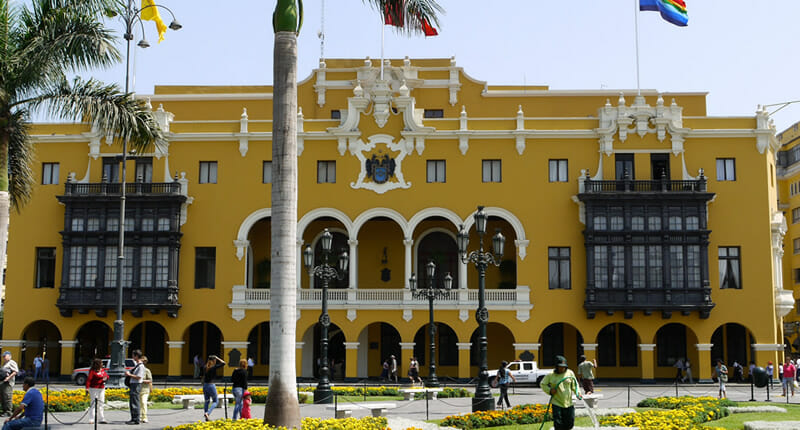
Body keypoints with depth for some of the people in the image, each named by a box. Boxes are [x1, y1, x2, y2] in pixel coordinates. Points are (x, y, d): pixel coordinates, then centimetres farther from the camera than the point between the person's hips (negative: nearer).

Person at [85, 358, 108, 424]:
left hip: (102, 389, 8)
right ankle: (91, 420, -2)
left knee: (101, 404, 11)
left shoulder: (102, 370, 10)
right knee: (93, 404, -5)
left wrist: (106, 378, -2)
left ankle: (102, 419, 17)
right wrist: (87, 388, -27)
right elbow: (88, 379, -19)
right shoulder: (92, 371, -14)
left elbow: (106, 375, 22)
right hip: (94, 389, -8)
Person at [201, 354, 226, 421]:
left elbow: (203, 376, 13)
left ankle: (207, 417, 14)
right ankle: (207, 413, -13)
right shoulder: (213, 367, -13)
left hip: (205, 385, 6)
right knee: (215, 401, 7)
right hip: (211, 385, -6)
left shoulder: (205, 367, 5)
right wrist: (217, 358, 0)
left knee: (206, 401, 13)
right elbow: (223, 363, -9)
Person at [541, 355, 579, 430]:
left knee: (570, 423, 7)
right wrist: (549, 390, -13)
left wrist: (578, 393, -10)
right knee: (558, 424, -5)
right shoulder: (551, 375, -6)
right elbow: (543, 384, 5)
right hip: (556, 403, -2)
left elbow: (574, 385, 8)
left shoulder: (570, 373, 0)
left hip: (568, 403, 3)